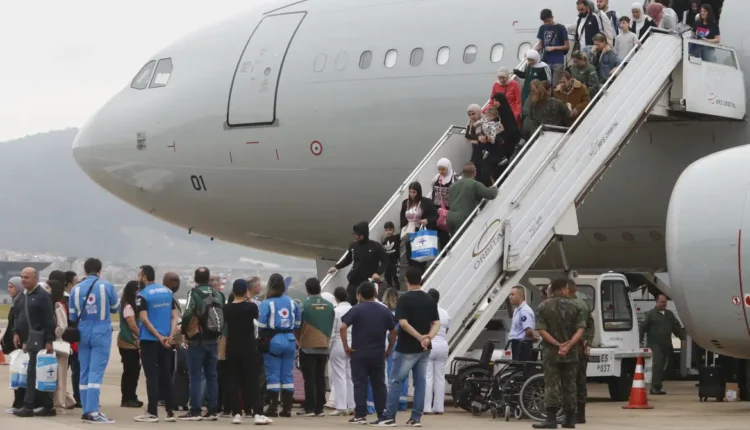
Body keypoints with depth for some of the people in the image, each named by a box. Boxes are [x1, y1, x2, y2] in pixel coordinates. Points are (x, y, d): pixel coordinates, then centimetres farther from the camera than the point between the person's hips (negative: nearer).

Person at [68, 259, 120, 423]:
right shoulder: (107, 287, -6)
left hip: (83, 333, 3)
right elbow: (115, 309, 8)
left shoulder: (76, 289, 1)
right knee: (96, 372, -7)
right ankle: (92, 411, -14)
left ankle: (87, 410, 12)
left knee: (85, 371, 11)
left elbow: (73, 316, 6)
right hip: (101, 333, -3)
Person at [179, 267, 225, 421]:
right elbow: (224, 315, 11)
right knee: (212, 376, 10)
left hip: (197, 340, -5)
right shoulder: (218, 295, 8)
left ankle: (195, 411, -5)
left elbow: (187, 315, -19)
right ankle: (213, 410, 10)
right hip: (213, 340, 5)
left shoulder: (194, 294, -10)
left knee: (196, 376, -3)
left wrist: (183, 331, -4)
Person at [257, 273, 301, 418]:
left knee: (273, 375, 2)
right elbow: (297, 323, 6)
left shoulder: (266, 303, -9)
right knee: (287, 375, 8)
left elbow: (262, 326, -11)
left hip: (273, 341, -4)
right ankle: (287, 408, 9)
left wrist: (261, 339, 6)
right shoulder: (292, 302, 3)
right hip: (290, 340, 4)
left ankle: (273, 408, 2)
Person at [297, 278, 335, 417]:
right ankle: (319, 409, 8)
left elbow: (298, 325, -3)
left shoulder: (305, 305, -12)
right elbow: (331, 326, 8)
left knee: (309, 379, -1)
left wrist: (299, 339, 15)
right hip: (324, 346, 4)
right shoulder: (329, 306, 0)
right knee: (320, 378, 8)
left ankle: (309, 408, -2)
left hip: (308, 347, -4)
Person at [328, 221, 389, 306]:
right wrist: (336, 267, 11)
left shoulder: (375, 247, -10)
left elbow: (385, 261, -4)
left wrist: (378, 273, -18)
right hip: (353, 283, 4)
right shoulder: (353, 246, 3)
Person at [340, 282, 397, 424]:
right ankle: (382, 415, 9)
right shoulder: (384, 311, 6)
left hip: (359, 353, -3)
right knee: (379, 384, 9)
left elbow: (342, 328, -14)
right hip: (378, 354, 3)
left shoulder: (356, 310, -5)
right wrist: (389, 349, 15)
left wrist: (346, 346, -7)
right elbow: (393, 331, 8)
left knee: (360, 384, 0)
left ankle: (360, 415, -4)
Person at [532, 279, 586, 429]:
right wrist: (568, 345, -13)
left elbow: (541, 330, -10)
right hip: (570, 353, 2)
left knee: (552, 385, -3)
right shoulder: (573, 307, 3)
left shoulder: (543, 307, -1)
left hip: (550, 352, -2)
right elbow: (580, 329, -6)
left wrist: (557, 345, -12)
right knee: (569, 385, 9)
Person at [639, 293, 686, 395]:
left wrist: (682, 338, 14)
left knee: (663, 366, 6)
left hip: (666, 345, 6)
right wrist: (641, 341, -10)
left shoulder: (670, 314, 18)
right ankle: (656, 387, -17)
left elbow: (677, 327, 23)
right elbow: (642, 328, -2)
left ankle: (655, 387, 13)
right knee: (657, 365, -16)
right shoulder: (650, 314, 1)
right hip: (654, 344, -6)